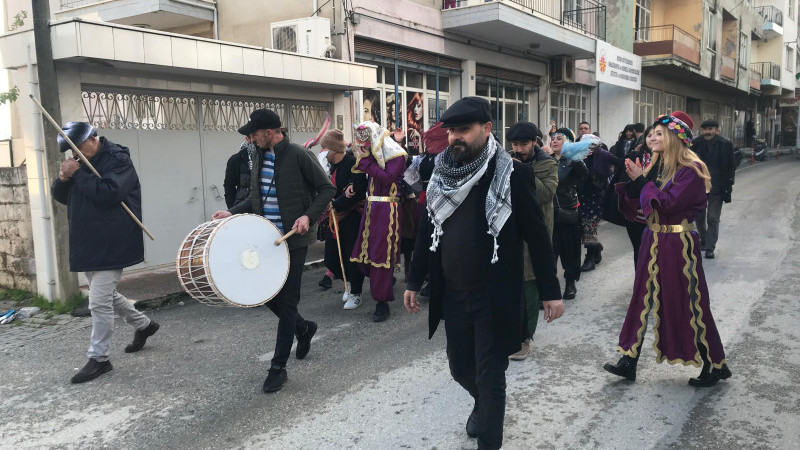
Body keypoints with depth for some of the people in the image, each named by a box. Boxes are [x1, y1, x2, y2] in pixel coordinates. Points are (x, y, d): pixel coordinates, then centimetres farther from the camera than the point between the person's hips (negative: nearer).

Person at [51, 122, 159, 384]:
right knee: (106, 295, 19)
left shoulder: (118, 159, -12)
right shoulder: (81, 162, 12)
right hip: (88, 245, 9)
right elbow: (60, 197, 12)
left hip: (111, 246, -9)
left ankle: (99, 358, 3)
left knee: (99, 302, -8)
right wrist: (63, 178, -8)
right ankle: (143, 325, 37)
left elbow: (108, 193, -26)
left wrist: (77, 174, -19)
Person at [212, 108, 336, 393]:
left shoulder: (299, 156, -13)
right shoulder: (260, 156, 9)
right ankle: (303, 328, 37)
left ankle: (278, 368, 11)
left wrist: (308, 216, -23)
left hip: (294, 239, -7)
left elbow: (327, 189, -10)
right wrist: (232, 213, 5)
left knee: (287, 301, -1)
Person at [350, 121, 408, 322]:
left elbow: (388, 178, -21)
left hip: (387, 211, -8)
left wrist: (367, 163, -16)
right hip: (370, 208, 8)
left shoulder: (396, 155, -8)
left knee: (382, 253, -6)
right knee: (365, 251, 9)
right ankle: (387, 280, 35)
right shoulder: (373, 155, 14)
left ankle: (382, 303, 2)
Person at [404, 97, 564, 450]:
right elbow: (428, 230, 9)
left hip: (494, 297, -5)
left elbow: (537, 236, -8)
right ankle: (483, 404, 51)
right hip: (452, 295, 5)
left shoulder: (512, 174, -13)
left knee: (490, 376, 4)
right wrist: (414, 281, 11)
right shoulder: (442, 173, 1)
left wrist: (550, 291, -7)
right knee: (460, 368, 19)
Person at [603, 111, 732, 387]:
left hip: (678, 244, -7)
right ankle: (629, 361, 16)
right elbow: (636, 203, 7)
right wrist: (634, 180, -7)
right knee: (642, 299, 8)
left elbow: (667, 204, -23)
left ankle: (715, 365, 22)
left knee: (687, 303, 3)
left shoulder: (691, 170, -13)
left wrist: (643, 180, -14)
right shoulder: (656, 166, 9)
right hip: (653, 240, 8)